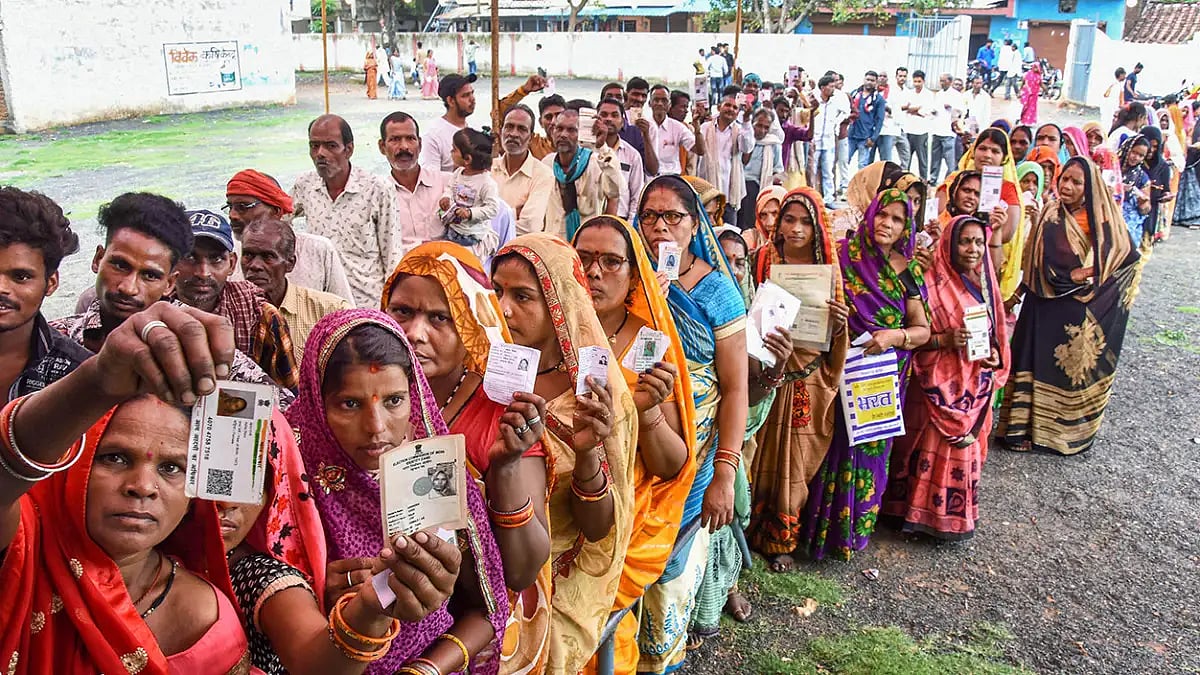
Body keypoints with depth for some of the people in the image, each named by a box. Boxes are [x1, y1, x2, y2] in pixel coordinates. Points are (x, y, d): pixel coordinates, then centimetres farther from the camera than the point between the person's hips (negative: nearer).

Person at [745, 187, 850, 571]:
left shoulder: (828, 268, 3)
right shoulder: (763, 260, -1)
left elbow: (833, 337, 7)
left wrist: (839, 322, -16)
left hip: (810, 380, 2)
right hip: (769, 373, -1)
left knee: (796, 461, 9)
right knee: (765, 456, 4)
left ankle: (782, 539, 23)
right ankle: (755, 531, 20)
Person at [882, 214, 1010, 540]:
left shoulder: (985, 283, 7)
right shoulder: (932, 283, -14)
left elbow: (996, 331, 16)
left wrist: (995, 354, -2)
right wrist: (946, 339, -27)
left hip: (975, 382, 6)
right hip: (940, 382, -6)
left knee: (966, 447, 15)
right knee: (935, 447, -2)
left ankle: (958, 514, 31)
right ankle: (926, 513, 15)